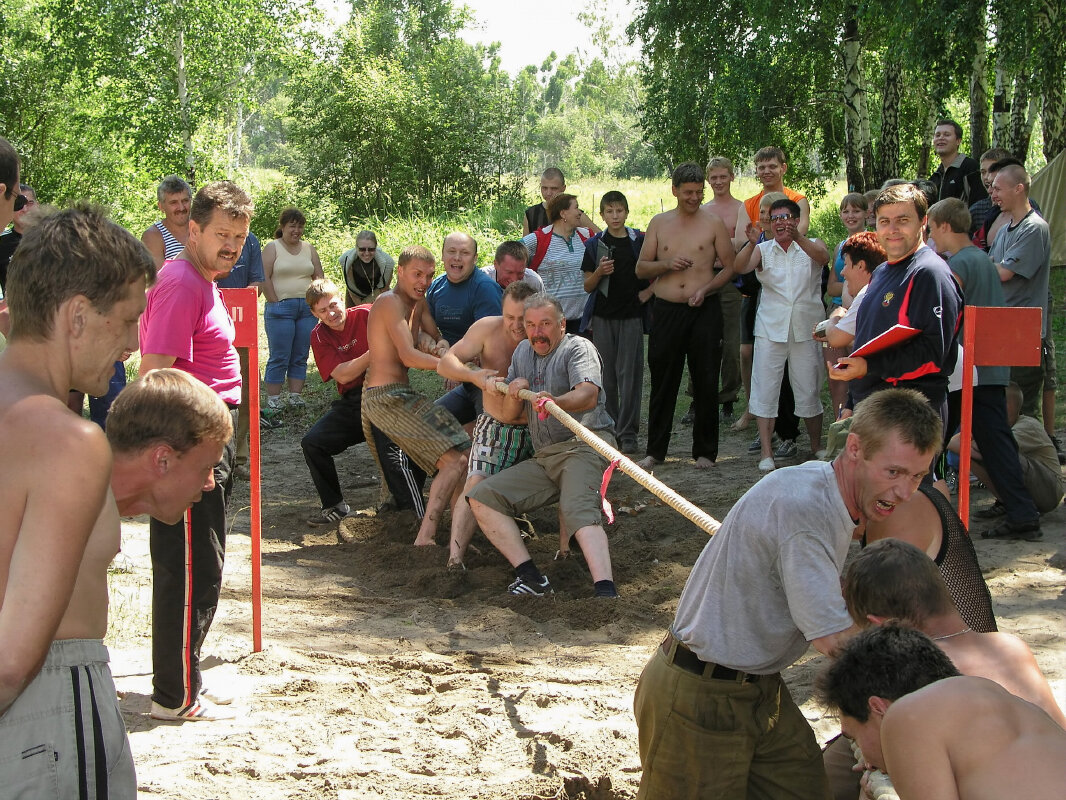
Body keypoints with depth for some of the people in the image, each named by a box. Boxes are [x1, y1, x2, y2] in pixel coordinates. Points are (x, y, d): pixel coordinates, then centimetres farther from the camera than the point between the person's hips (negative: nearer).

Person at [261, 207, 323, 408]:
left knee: (300, 357, 5)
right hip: (281, 307, -5)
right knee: (279, 357, -5)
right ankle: (273, 398, -1)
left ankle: (295, 395, 10)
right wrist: (275, 303, -10)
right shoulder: (272, 248, 1)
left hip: (307, 309, 5)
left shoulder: (309, 249, 14)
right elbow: (265, 278, -6)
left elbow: (319, 277, 16)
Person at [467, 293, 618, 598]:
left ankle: (606, 590, -52)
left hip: (584, 445, -8)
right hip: (543, 458, 8)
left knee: (579, 511, -34)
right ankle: (531, 578, -17)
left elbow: (588, 395, -22)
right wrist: (514, 395, -6)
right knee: (481, 498, -7)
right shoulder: (523, 352, 20)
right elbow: (508, 415, 19)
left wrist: (555, 401, -43)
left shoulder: (578, 348, -1)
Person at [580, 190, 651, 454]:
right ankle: (608, 429, 13)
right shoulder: (595, 244, 5)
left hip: (632, 315, -1)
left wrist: (649, 291, -2)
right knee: (606, 375, 3)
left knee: (629, 374, -3)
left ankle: (627, 433, 2)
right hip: (603, 316, 2)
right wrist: (599, 272, -12)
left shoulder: (640, 241, 1)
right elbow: (587, 286, 6)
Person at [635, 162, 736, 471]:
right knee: (662, 383, 5)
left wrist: (705, 289, -12)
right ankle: (655, 450, 15)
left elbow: (729, 267, 3)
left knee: (706, 383, 1)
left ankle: (705, 451, 11)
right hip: (666, 310, 1)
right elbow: (641, 268, 10)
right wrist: (667, 264, -9)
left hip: (705, 310, -1)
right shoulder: (659, 223, 8)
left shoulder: (713, 223, 3)